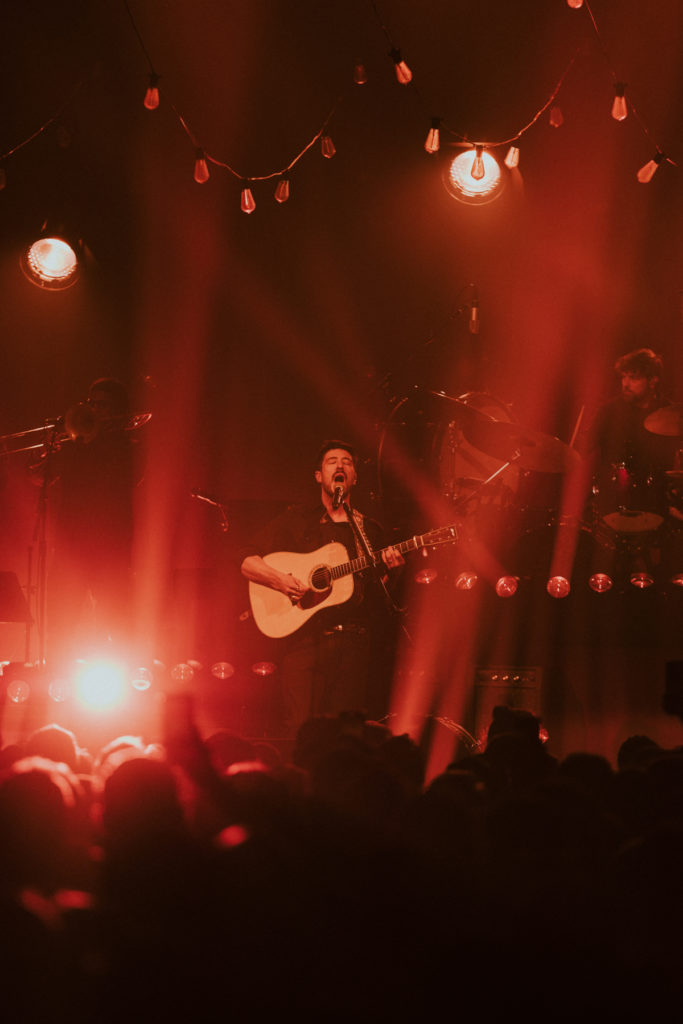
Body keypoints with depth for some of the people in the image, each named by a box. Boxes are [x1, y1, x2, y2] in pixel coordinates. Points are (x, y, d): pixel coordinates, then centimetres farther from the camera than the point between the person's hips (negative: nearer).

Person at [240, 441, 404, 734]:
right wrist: (281, 580, -12)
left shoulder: (369, 530, 18)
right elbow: (248, 564, 6)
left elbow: (376, 596, 17)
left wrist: (388, 569, -3)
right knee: (301, 730, -14)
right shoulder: (296, 521, 12)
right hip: (305, 636, -2)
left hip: (353, 641, 2)